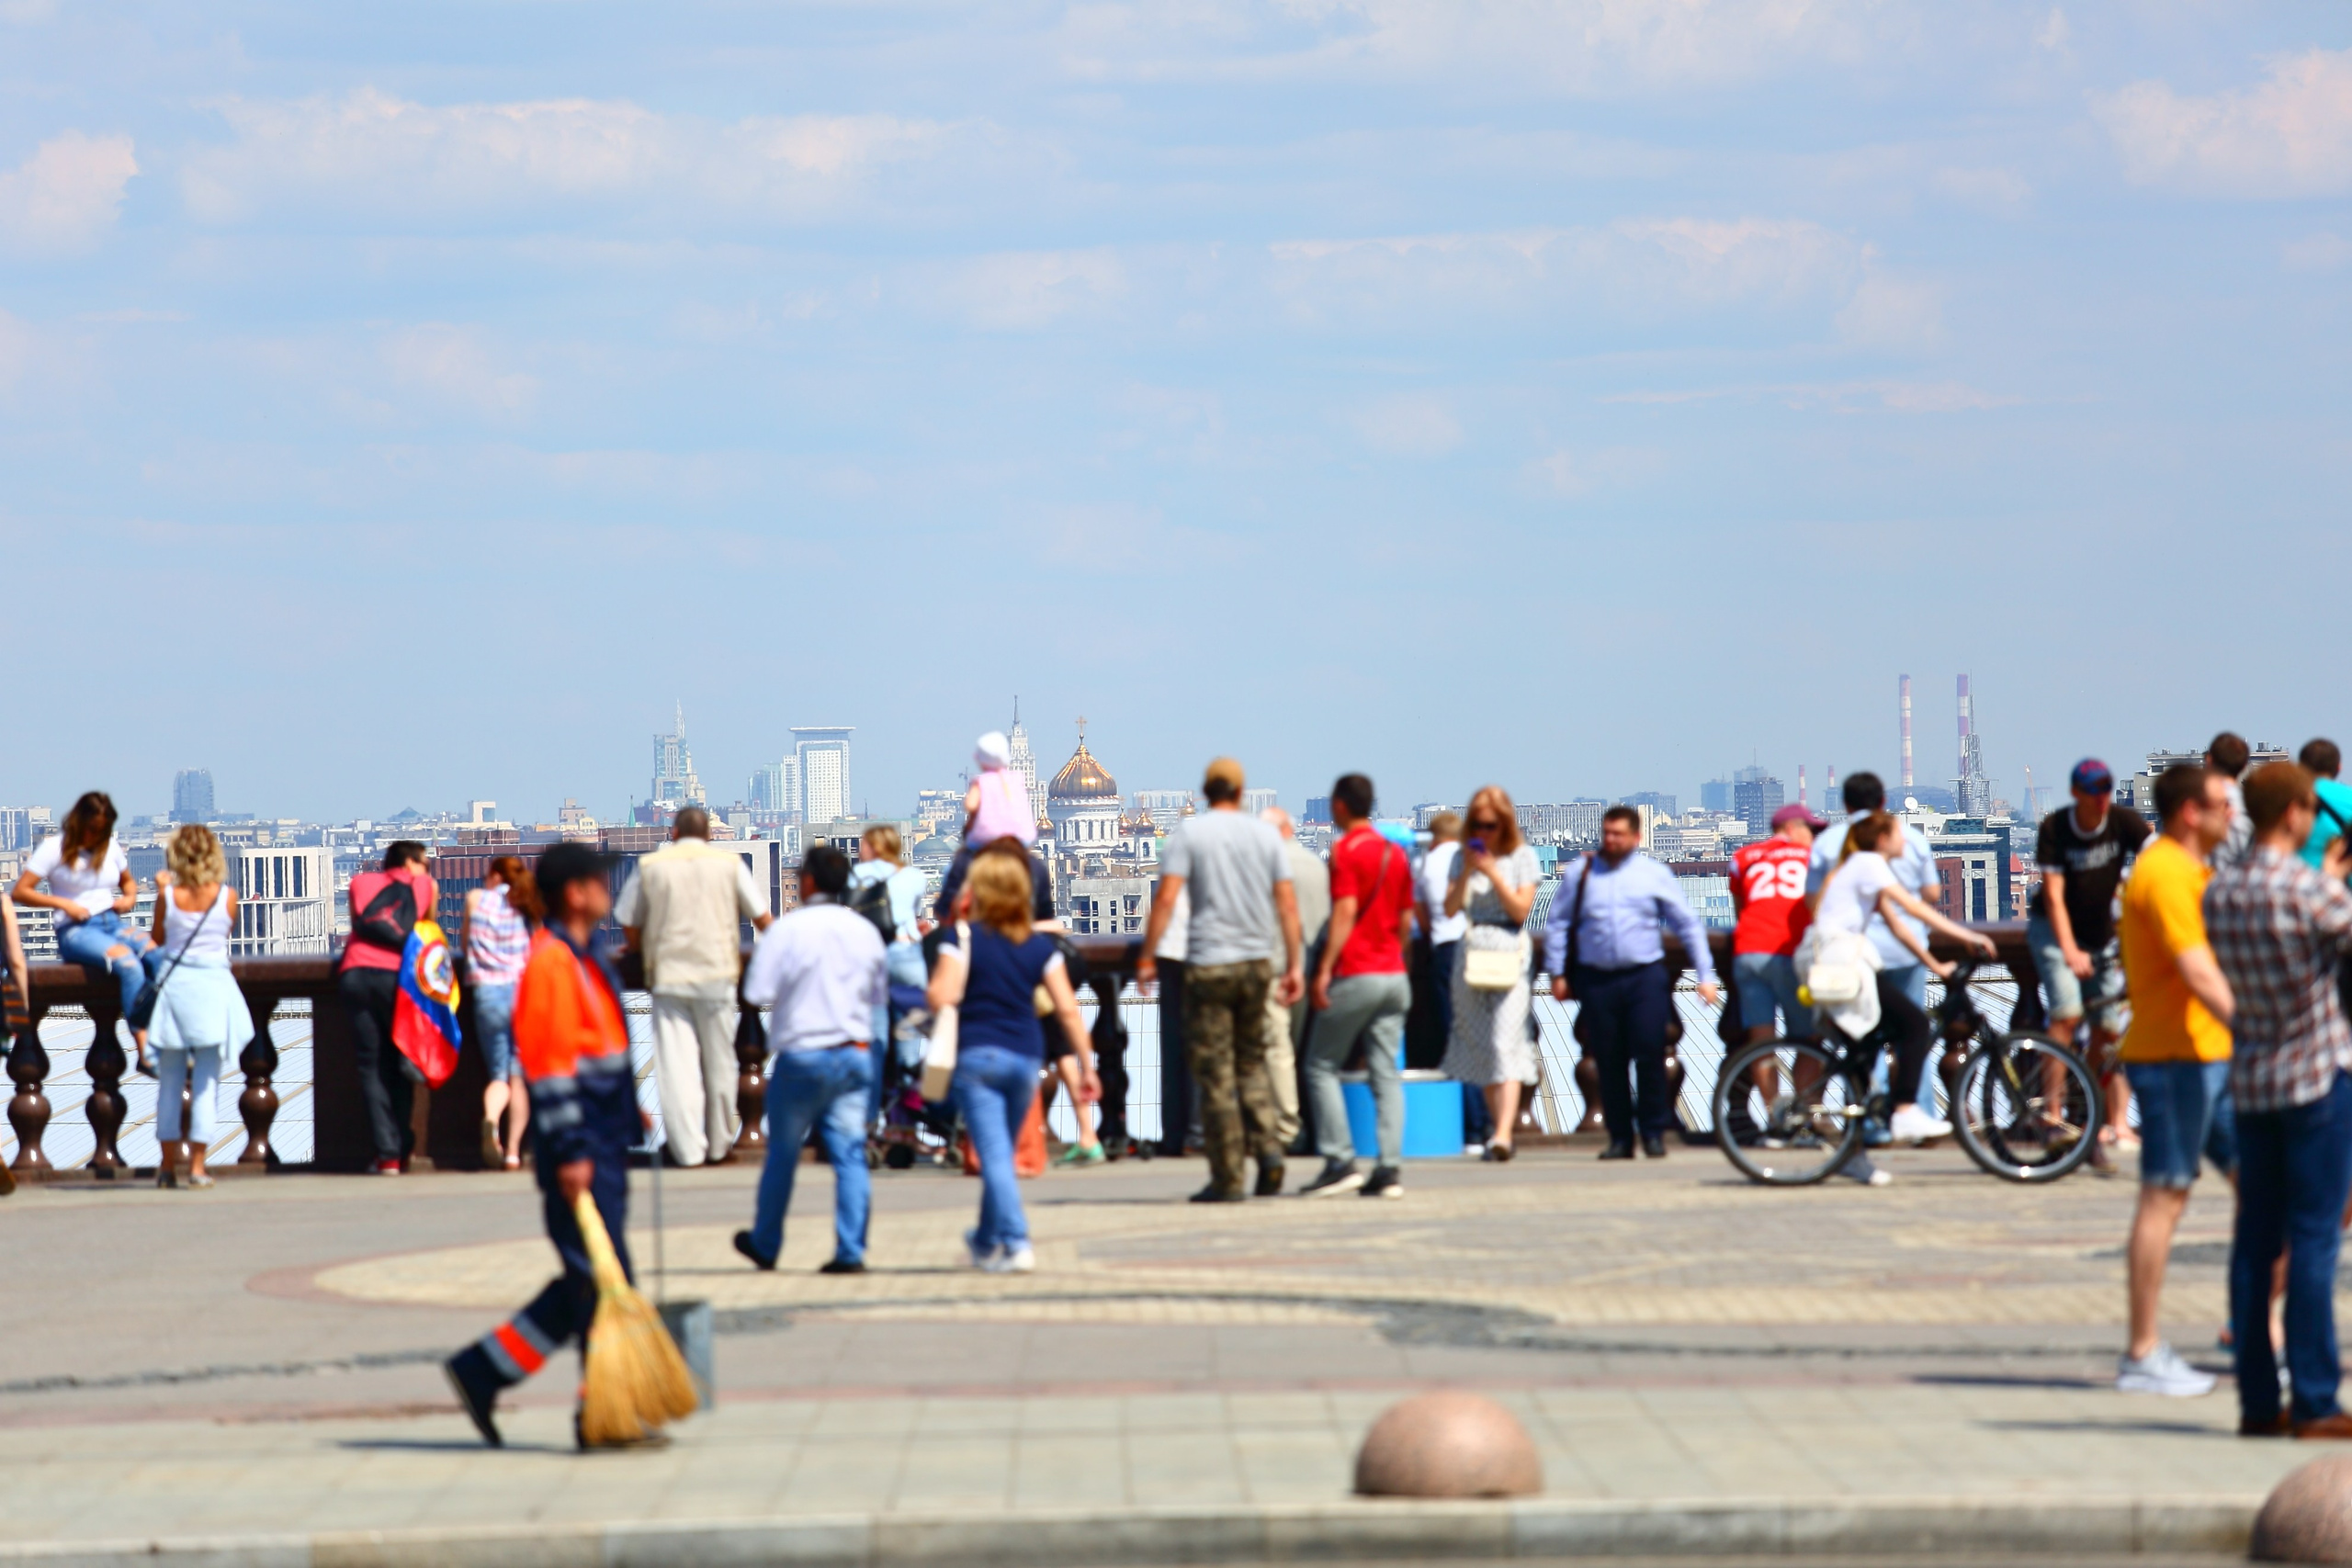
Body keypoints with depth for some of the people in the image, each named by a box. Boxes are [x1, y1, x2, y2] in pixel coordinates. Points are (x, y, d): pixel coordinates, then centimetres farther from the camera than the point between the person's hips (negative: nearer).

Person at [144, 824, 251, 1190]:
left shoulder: (169, 896, -7)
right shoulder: (227, 896, -6)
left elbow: (159, 939, 6)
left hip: (175, 984, 0)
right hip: (214, 985, 0)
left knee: (169, 1081, 10)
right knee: (206, 1082, 3)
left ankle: (168, 1165, 13)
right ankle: (196, 1166, -2)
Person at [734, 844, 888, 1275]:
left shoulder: (787, 930, -10)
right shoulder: (865, 931, 5)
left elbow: (757, 993, -12)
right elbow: (880, 995, 16)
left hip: (802, 1055, -3)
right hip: (856, 1053, 3)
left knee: (782, 1154, 11)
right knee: (850, 1153, 1)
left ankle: (764, 1245, 23)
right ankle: (851, 1251, -6)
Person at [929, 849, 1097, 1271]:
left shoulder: (963, 938, -5)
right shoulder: (1040, 944, 7)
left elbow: (941, 998, -14)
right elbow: (1067, 1008, 4)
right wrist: (1087, 1062, 8)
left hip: (976, 1054, -5)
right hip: (1026, 1056, 5)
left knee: (993, 1153, -8)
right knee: (1001, 1152, 19)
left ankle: (1016, 1244, -20)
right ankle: (986, 1241, 34)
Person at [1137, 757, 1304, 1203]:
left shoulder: (1189, 832, -3)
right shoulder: (1265, 835, 7)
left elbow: (1167, 898, -11)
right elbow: (1288, 903, 4)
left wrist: (1148, 956, -8)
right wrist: (1294, 965, 8)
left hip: (1209, 964, -4)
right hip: (1258, 961, 4)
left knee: (1216, 1073, 0)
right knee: (1251, 1061, 18)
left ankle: (1228, 1179, -1)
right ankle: (1266, 1146, -2)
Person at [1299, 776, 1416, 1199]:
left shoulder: (1345, 850, -8)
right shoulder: (1396, 854, 13)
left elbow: (1345, 913, -16)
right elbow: (1406, 921, 15)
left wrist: (1325, 969, -18)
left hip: (1355, 974, -6)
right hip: (1393, 975, 6)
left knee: (1322, 1067, 3)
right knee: (1386, 1073, 3)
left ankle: (1340, 1161, -5)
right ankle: (1390, 1168, -4)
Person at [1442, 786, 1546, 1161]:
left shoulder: (1522, 856, 1)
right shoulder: (1463, 857, 10)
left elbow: (1522, 908, -6)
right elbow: (1450, 908, 3)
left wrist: (1493, 873, -14)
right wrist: (1467, 871, -10)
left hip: (1509, 949, -4)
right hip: (1470, 950, 4)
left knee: (1505, 1042, -15)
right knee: (1481, 1044, 6)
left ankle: (1504, 1133, -25)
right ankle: (1501, 1126, 16)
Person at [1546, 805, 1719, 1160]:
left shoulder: (1654, 874, 7)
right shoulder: (1581, 875, 9)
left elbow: (1688, 925, 10)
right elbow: (1556, 924, 12)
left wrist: (1705, 975, 5)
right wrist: (1558, 973, 5)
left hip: (1645, 976, -1)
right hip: (1597, 980, 1)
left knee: (1650, 1055, -8)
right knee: (1609, 1062, 2)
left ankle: (1654, 1133, 4)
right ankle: (1619, 1137, 10)